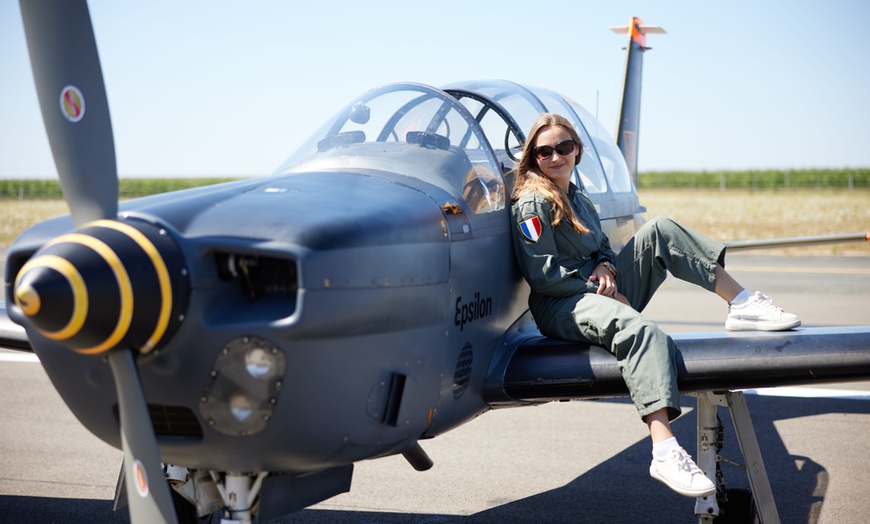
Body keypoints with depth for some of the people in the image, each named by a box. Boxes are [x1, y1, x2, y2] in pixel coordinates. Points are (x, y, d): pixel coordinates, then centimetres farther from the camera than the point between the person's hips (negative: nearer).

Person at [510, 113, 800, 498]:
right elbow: (544, 275, -12)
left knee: (658, 231, -8)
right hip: (560, 308, -8)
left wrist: (605, 267, -3)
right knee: (638, 328, -39)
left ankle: (742, 304, -14)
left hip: (601, 292, 8)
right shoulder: (531, 204, -6)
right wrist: (598, 289, -14)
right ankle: (664, 453, -54)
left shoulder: (580, 201, 22)